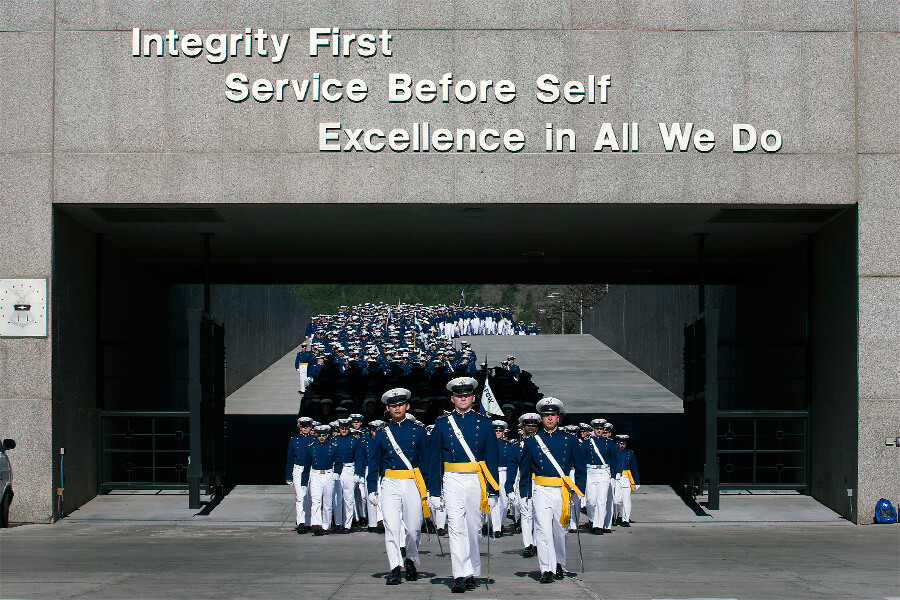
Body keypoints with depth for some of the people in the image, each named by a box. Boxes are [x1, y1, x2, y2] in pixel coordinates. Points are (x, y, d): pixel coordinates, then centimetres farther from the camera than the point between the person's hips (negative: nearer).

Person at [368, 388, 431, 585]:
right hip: (390, 485, 0)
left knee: (413, 527, 0)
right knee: (391, 526, -10)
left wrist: (429, 487, 1)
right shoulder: (382, 433, 9)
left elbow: (427, 459, 8)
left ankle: (411, 560, 25)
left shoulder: (418, 431, 7)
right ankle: (395, 568, -7)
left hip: (413, 484, 0)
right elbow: (374, 462, 12)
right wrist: (372, 489, 4)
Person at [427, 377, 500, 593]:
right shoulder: (442, 423, 6)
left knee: (474, 528, 6)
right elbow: (435, 459, 7)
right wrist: (435, 491, 2)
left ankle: (472, 572, 18)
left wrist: (493, 489, 1)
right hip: (452, 481, -1)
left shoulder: (484, 423, 7)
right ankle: (461, 575, -16)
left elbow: (492, 457, 7)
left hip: (477, 480, 1)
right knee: (456, 527, -12)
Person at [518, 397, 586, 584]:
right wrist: (525, 493, 6)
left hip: (563, 491, 1)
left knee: (560, 530, 10)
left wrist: (578, 490, 3)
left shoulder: (570, 440, 7)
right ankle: (547, 570, -12)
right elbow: (524, 469, 13)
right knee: (543, 530, -12)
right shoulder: (532, 442, 6)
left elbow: (580, 467, 12)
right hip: (541, 491, -1)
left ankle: (559, 564, 30)